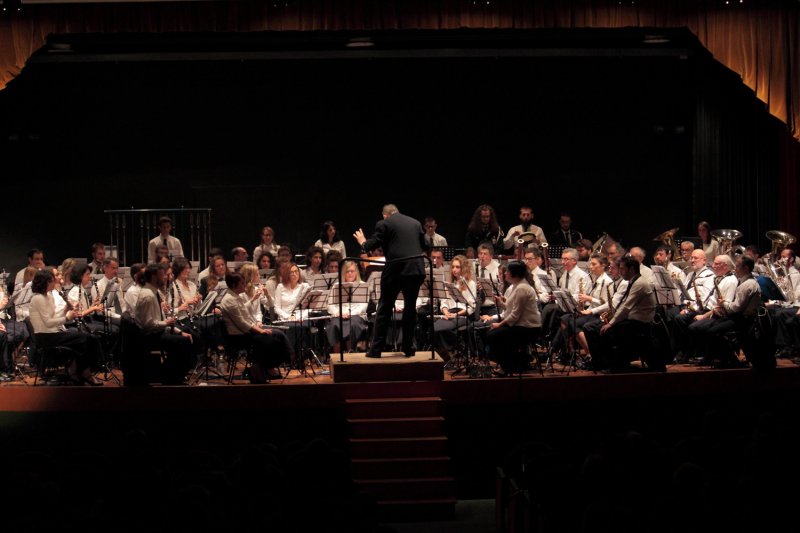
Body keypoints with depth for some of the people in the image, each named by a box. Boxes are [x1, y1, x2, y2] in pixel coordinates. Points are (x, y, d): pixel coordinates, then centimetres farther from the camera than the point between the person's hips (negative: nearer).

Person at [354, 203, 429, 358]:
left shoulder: (384, 224, 0)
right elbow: (425, 247, 17)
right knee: (410, 308, 15)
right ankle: (408, 348, 15)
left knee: (384, 309, 5)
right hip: (416, 270, 4)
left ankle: (376, 350, 5)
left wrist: (363, 243, 18)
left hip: (395, 270, -3)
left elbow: (371, 246, -3)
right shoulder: (415, 223, 14)